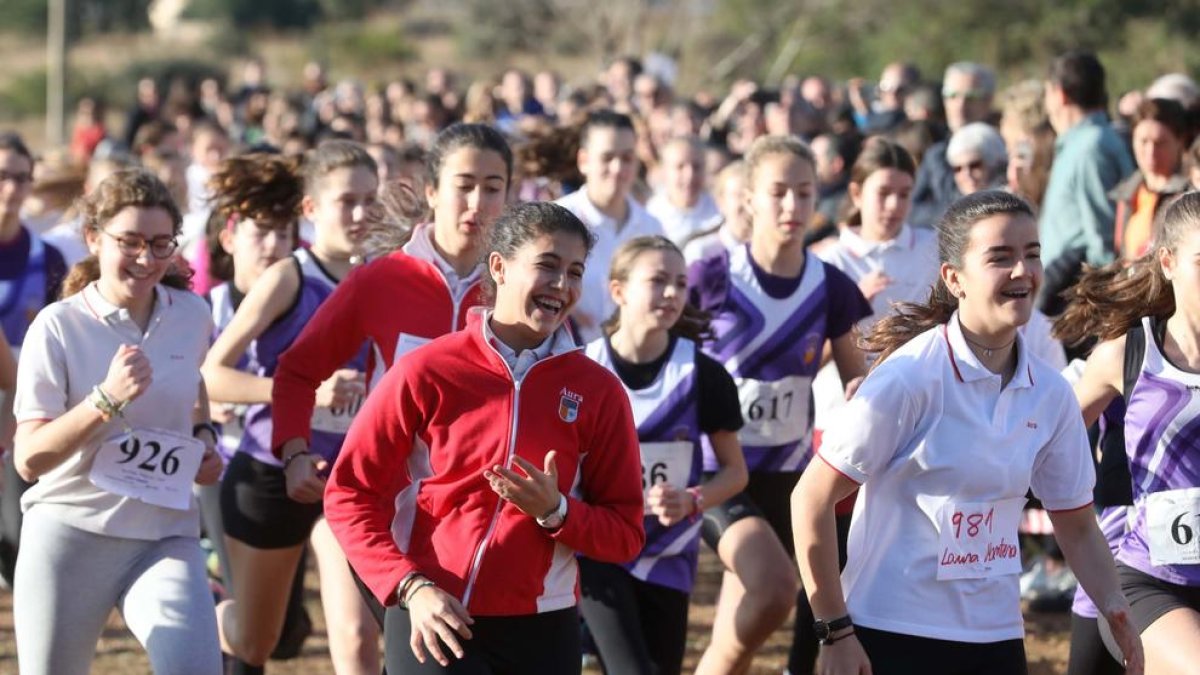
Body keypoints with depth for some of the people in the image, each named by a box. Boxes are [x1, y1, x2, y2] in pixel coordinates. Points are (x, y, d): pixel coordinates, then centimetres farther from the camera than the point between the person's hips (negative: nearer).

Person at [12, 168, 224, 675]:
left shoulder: (191, 316, 3)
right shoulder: (59, 328, -9)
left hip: (166, 536, 2)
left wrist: (203, 436, 9)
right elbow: (30, 459, -14)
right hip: (70, 533, -2)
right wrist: (107, 400, -25)